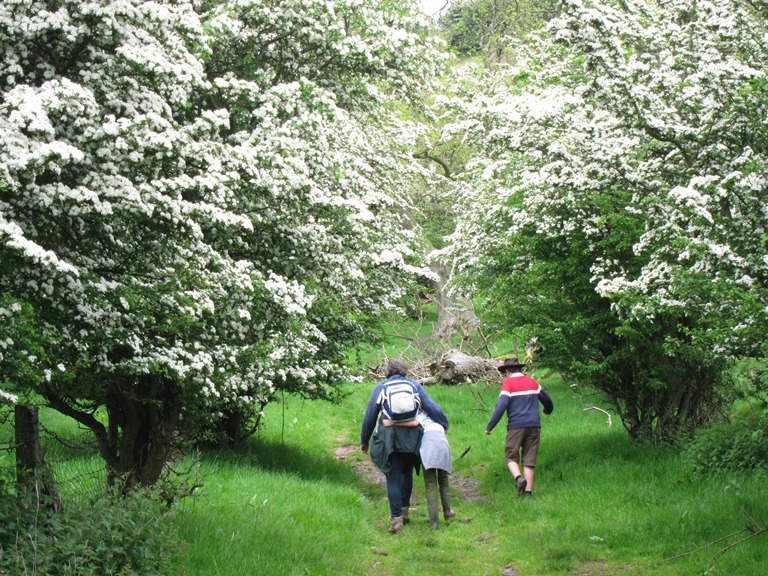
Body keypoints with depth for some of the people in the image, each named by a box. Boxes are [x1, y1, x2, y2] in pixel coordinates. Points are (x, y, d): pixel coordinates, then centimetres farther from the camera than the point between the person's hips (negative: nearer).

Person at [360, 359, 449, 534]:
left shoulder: (380, 388, 9)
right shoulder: (415, 386, 11)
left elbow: (369, 417, 8)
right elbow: (432, 408, 5)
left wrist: (364, 441, 17)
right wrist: (444, 425, 18)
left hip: (388, 438, -2)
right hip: (411, 438, 2)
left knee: (393, 478, 0)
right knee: (406, 472, 21)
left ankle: (396, 517, -9)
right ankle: (404, 511, 24)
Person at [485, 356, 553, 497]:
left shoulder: (508, 383, -3)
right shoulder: (532, 382, 14)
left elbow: (501, 406, -14)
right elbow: (547, 399, 27)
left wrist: (489, 427, -10)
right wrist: (548, 410, 50)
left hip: (516, 426, -4)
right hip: (534, 425, 4)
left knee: (511, 456, 6)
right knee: (529, 459, 7)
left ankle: (519, 478, -21)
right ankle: (528, 490, 1)